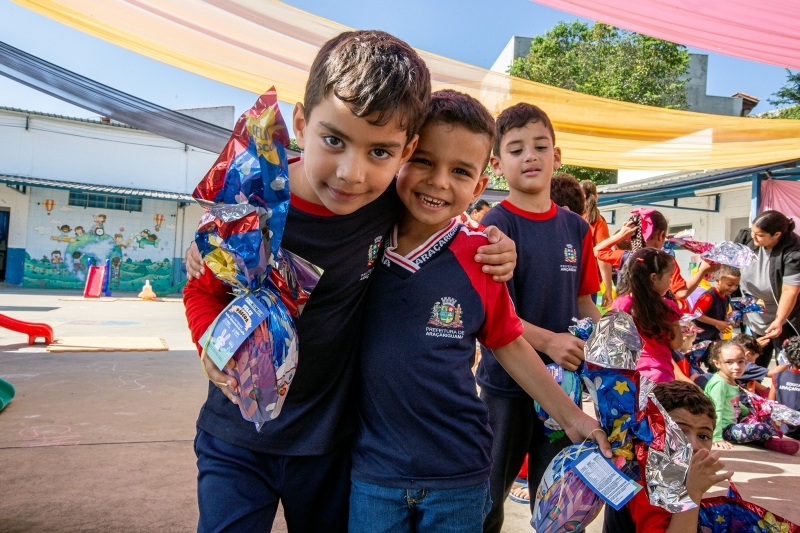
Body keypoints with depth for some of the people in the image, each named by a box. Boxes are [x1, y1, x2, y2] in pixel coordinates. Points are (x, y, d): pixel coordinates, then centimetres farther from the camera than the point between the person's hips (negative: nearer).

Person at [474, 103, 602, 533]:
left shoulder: (576, 227, 4)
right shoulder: (497, 223, -11)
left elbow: (584, 301, 10)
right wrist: (548, 341, -27)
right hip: (507, 380, -4)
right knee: (492, 489, 13)